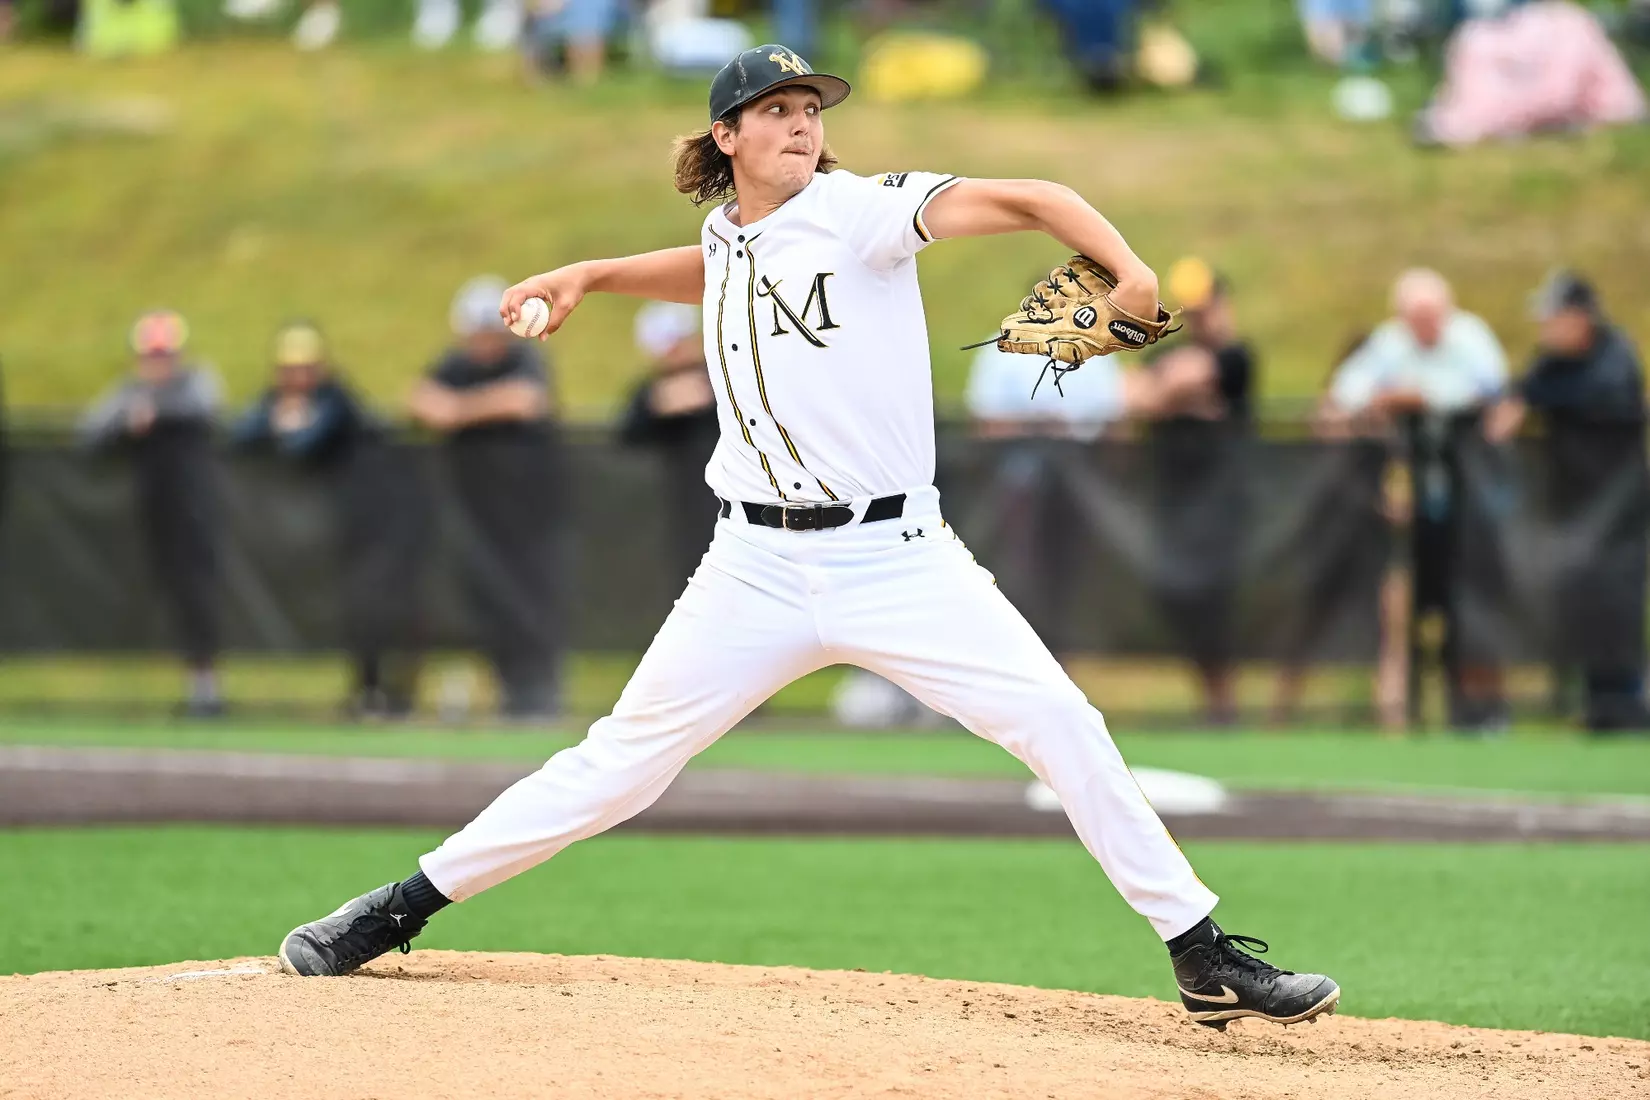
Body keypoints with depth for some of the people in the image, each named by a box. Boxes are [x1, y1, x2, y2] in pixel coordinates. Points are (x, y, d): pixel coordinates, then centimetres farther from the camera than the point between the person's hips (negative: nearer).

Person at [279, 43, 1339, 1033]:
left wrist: (1128, 269, -36)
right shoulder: (726, 238, 9)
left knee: (1061, 724, -15)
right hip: (758, 570, 3)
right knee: (622, 762, 3)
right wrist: (589, 275, 24)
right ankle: (401, 911, 14)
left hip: (897, 558, -3)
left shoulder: (856, 212, -8)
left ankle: (1205, 957, -6)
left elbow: (1030, 199, -19)